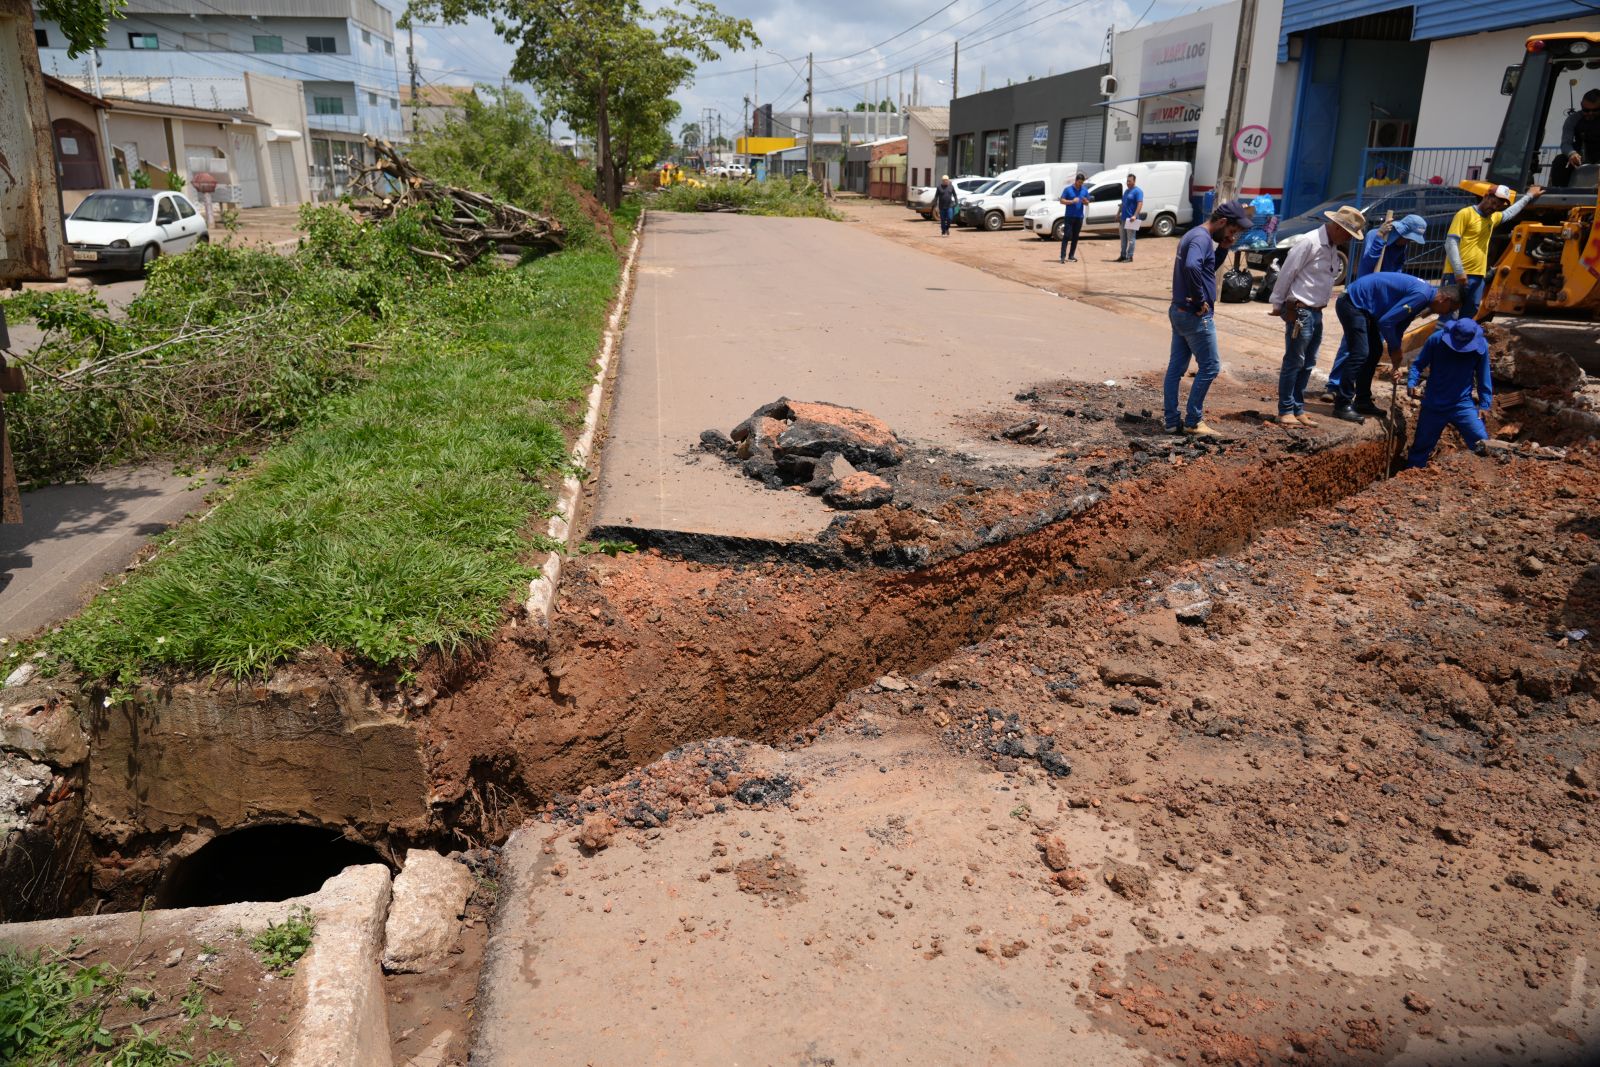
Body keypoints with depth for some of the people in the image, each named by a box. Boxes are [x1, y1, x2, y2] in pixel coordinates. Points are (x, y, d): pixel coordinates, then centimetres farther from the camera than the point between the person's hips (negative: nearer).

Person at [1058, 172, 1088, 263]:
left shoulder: (1085, 191, 10)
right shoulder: (1068, 189, -1)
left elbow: (1087, 203, 14)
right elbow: (1062, 200, -4)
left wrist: (1085, 201, -10)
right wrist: (1072, 201, -17)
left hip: (1079, 217, 4)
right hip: (1069, 217, -4)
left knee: (1075, 237, 6)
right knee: (1067, 236, -10)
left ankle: (1071, 256, 11)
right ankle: (1063, 256, -14)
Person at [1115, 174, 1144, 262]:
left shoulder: (1138, 191, -8)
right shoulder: (1126, 191, 18)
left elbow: (1140, 204, -18)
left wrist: (1135, 216, -27)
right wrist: (1118, 214, 19)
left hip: (1130, 219, -8)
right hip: (1123, 218, 8)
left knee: (1130, 239, -4)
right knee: (1123, 239, 12)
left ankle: (1129, 257, -3)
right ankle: (1123, 256, 18)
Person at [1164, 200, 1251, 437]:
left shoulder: (1195, 235, 14)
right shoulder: (1201, 238, -17)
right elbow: (1192, 267, -36)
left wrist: (1223, 249, 9)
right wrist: (1200, 299, -25)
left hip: (1179, 311, 10)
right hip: (1195, 316, -10)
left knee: (1176, 367, 10)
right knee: (1210, 367, 0)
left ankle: (1171, 420, 15)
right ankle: (1193, 421, 5)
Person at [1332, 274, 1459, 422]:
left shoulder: (1423, 293, 12)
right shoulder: (1421, 295, -20)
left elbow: (1398, 325, 19)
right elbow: (1386, 321, -22)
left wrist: (1395, 354, 15)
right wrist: (1395, 349, -7)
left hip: (1361, 305, 11)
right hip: (1352, 303, -11)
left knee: (1375, 351, 14)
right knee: (1360, 354, -15)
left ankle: (1362, 402, 20)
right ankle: (1342, 405, -11)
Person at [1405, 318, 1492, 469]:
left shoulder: (1481, 346, -9)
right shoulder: (1437, 339, -15)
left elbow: (1483, 377, 1)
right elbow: (1418, 364, -5)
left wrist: (1484, 404, -1)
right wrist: (1411, 383, -23)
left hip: (1463, 405, 0)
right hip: (1433, 405, 0)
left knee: (1482, 444, -10)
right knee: (1421, 446, 12)